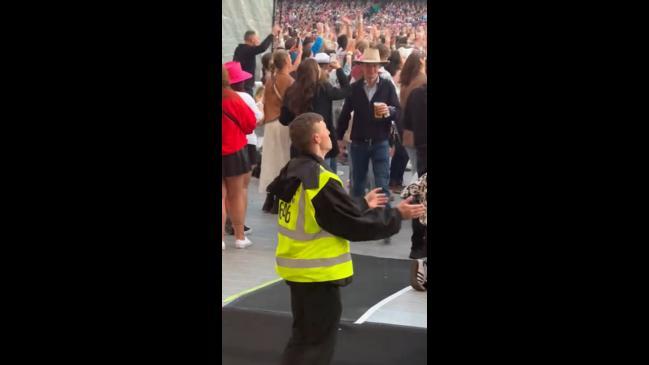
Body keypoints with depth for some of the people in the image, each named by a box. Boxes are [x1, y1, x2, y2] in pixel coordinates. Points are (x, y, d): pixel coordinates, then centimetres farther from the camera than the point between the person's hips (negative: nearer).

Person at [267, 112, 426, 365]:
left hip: (298, 267, 9)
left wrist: (363, 204, 21)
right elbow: (356, 225, -18)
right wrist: (396, 215, -8)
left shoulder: (294, 171, 4)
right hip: (318, 273, -9)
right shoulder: (321, 181, -24)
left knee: (303, 336, 22)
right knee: (317, 343, 3)